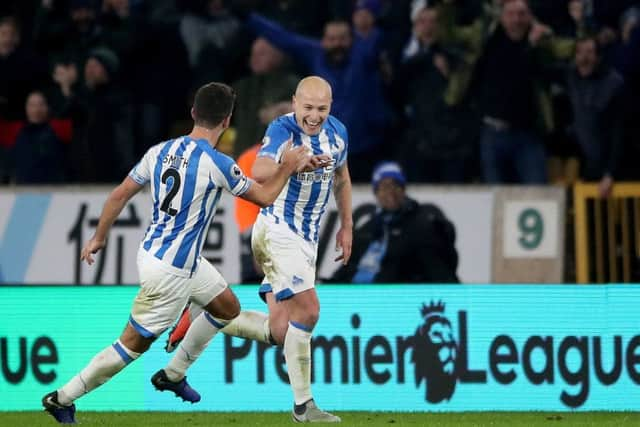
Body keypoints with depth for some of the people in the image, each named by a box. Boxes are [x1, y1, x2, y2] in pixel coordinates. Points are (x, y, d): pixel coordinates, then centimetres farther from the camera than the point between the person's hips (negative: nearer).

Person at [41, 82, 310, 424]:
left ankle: (173, 375, 33)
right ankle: (62, 398, 8)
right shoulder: (217, 164, -21)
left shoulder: (161, 151, -1)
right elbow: (264, 197, -7)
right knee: (134, 345, 2)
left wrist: (99, 237, 18)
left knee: (228, 308, 22)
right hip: (170, 270, -8)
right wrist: (287, 167, 10)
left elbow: (119, 195, 5)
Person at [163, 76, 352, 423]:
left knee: (277, 332, 5)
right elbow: (259, 173, -33)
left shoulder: (337, 133, 6)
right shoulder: (282, 130, -16)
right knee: (307, 310, -19)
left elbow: (341, 177, 24)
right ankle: (303, 405, -10)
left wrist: (346, 226, 24)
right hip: (277, 229, -8)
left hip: (307, 238, 8)